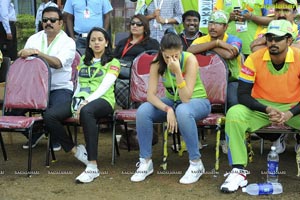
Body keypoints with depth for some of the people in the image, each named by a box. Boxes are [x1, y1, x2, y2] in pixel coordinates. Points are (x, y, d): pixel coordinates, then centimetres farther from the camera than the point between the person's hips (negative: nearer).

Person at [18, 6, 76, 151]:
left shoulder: (68, 42, -2)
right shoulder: (33, 39, 14)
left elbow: (58, 63, -20)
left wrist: (36, 52, -28)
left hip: (60, 88, -4)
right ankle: (34, 133, 13)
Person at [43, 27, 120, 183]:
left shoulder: (113, 62, 7)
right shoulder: (84, 60, 24)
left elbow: (104, 87, -8)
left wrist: (86, 102, -21)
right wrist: (76, 100, -1)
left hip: (102, 100, -5)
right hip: (81, 99, 6)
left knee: (86, 112, -43)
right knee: (50, 116, -21)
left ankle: (92, 167, -45)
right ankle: (75, 151, -5)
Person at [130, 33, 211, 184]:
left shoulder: (190, 60, -25)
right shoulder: (158, 62, -15)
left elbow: (186, 99, -30)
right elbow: (150, 94, -20)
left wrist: (177, 71, -42)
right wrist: (168, 110, -37)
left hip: (197, 101, -4)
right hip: (171, 101, 4)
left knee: (182, 111, -40)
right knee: (143, 110, -25)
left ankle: (196, 164, -24)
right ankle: (145, 162, -10)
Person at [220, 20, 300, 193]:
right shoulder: (255, 59, -11)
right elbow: (243, 94, -12)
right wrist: (267, 110, -26)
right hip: (261, 107, 0)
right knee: (234, 114, -29)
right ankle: (239, 171, -24)